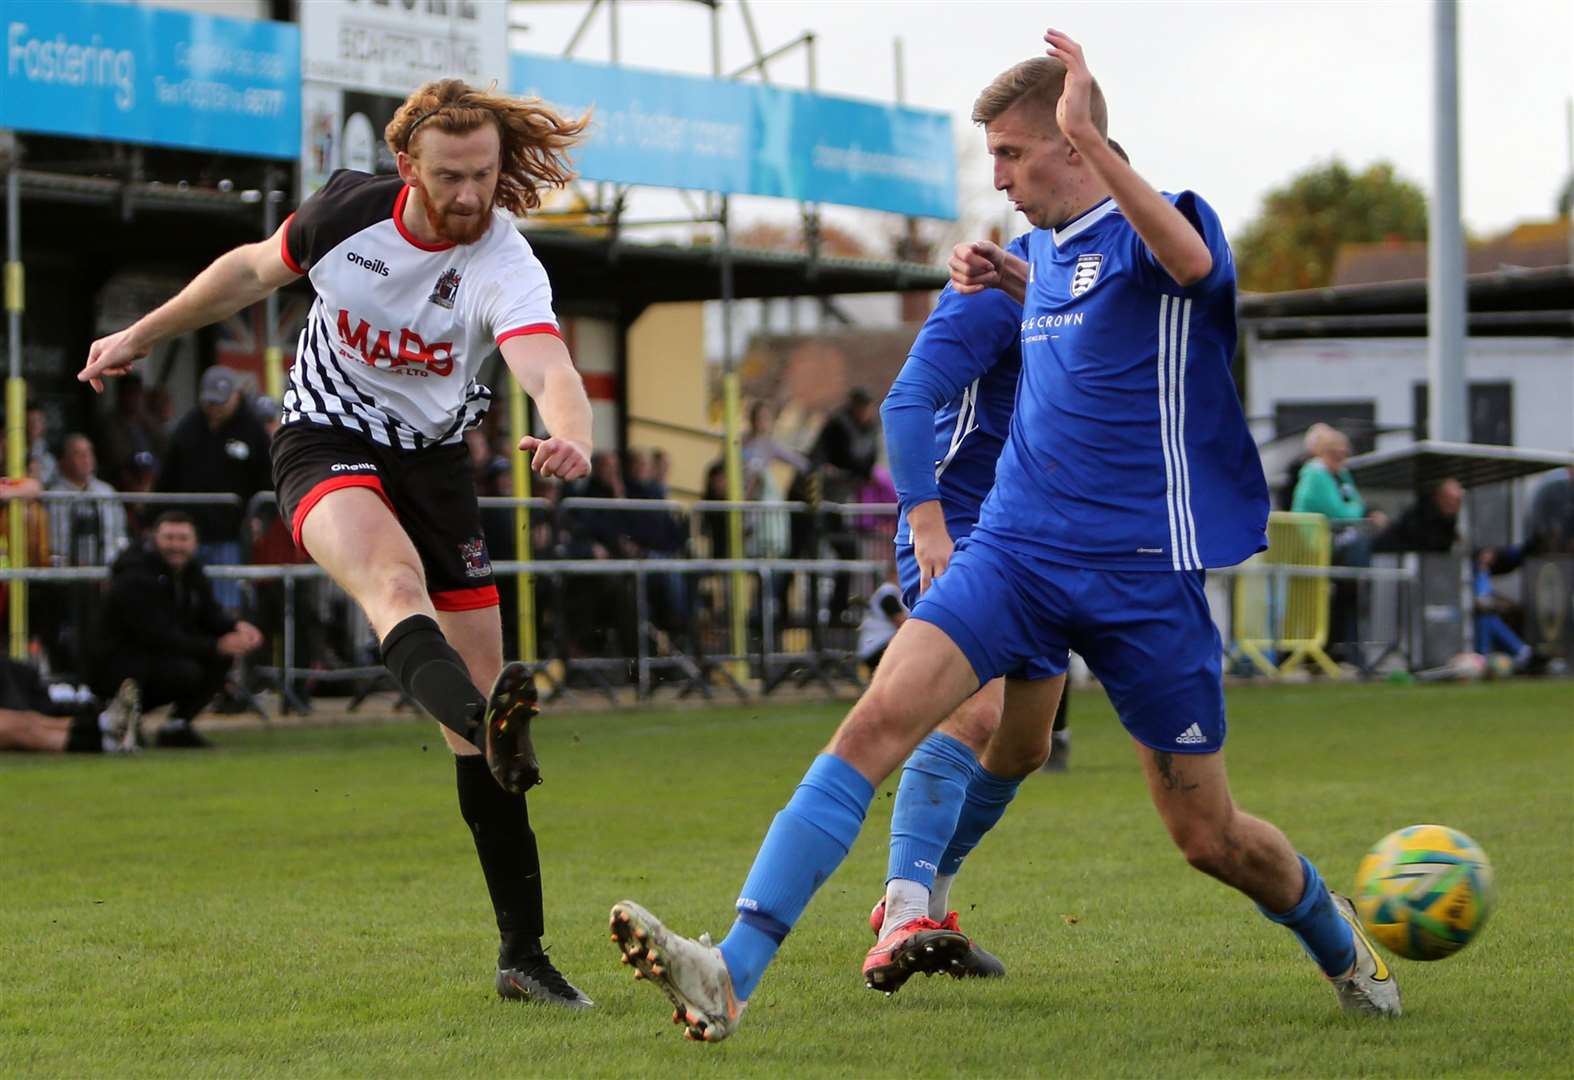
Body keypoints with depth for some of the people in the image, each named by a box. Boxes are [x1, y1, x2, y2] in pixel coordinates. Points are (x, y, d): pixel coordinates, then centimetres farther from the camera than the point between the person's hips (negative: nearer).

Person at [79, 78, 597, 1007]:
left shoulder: (506, 268, -18)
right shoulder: (348, 210, -10)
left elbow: (551, 369, -39)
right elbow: (255, 269, 12)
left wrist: (571, 438, -62)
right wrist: (143, 335, 21)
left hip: (435, 462, 1)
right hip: (326, 443, -1)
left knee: (478, 690, -2)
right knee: (394, 577, -36)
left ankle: (522, 950, 8)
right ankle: (492, 724, -70)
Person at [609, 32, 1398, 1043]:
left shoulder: (1156, 228, -10)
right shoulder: (1049, 247, 12)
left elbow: (1191, 262, -37)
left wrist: (1090, 140, -47)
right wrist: (1010, 278, 15)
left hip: (1143, 576, -5)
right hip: (1013, 551, 5)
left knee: (1210, 835, 5)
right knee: (876, 722, -18)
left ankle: (1340, 941, 39)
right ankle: (732, 972, -27)